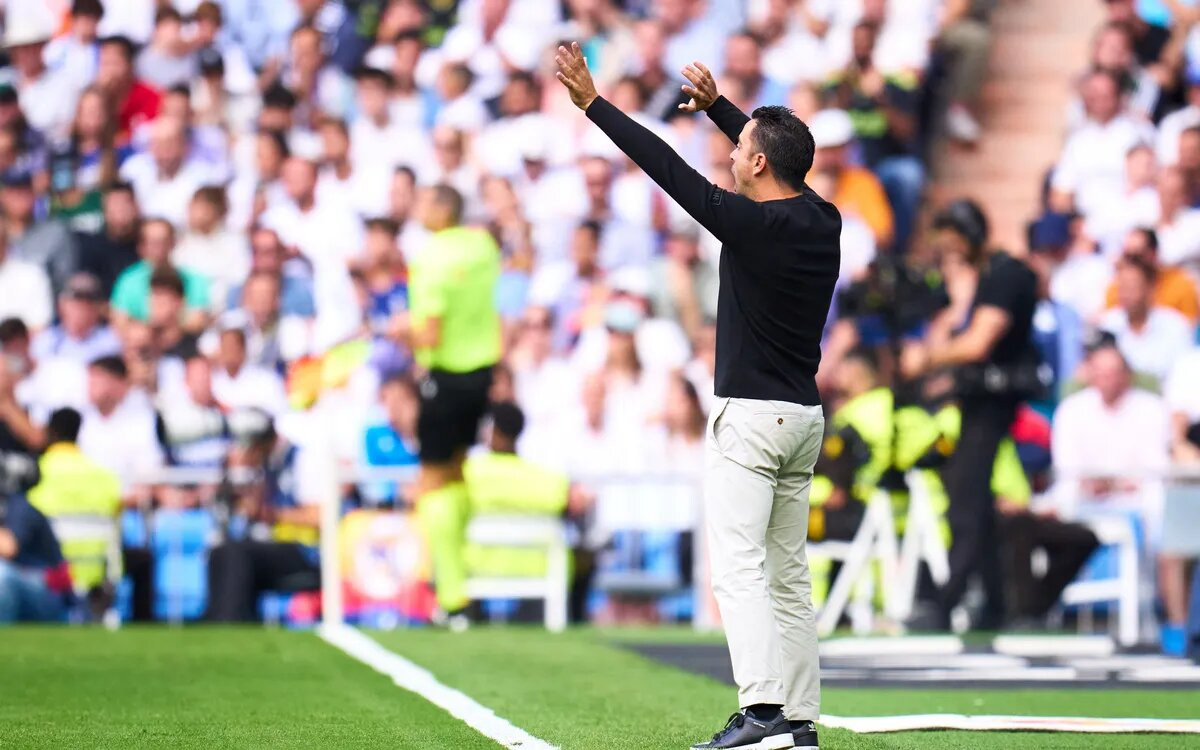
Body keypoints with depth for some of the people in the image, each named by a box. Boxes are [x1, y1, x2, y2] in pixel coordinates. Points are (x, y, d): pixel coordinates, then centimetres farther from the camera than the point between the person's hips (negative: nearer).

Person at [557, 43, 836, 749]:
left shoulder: (750, 222, -15)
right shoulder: (824, 221, 6)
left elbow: (668, 167, -13)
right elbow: (780, 161, 25)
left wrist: (593, 100, -7)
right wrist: (717, 104, 34)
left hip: (751, 418, -8)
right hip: (806, 418, 8)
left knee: (738, 567, -12)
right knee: (788, 575, 11)